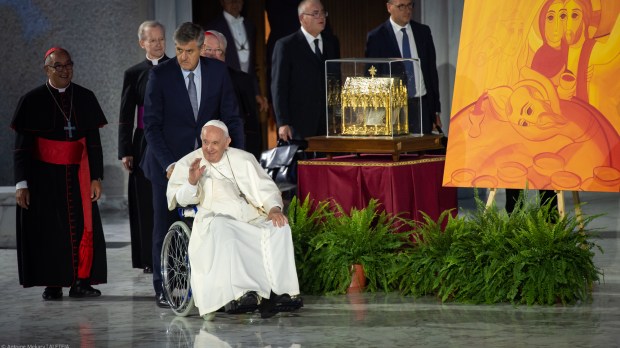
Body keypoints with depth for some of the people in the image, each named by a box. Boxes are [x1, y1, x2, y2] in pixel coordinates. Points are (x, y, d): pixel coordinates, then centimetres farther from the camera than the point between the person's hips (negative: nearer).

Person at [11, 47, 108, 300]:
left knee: (84, 226, -7)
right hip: (44, 176, -2)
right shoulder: (33, 101, -2)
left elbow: (94, 142, 8)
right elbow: (22, 146, -1)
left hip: (77, 174, 2)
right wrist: (22, 183, -7)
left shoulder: (86, 98, 5)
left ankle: (81, 281, 0)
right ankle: (52, 286, 6)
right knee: (48, 230, -1)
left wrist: (96, 177, 1)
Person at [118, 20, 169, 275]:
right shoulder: (134, 74, 8)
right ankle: (150, 259, 4)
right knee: (147, 204, 0)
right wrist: (125, 151, -2)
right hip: (146, 145, 0)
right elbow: (126, 116, 7)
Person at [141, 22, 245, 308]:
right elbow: (151, 124, -9)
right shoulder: (160, 75, -9)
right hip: (168, 161, -2)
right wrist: (168, 164, -19)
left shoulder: (217, 71, -1)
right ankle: (162, 289, 9)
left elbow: (231, 117, 5)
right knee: (165, 225, 1)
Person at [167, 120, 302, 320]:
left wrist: (273, 208, -7)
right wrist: (192, 182, -16)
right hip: (214, 218, -3)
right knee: (223, 231, -40)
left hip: (249, 217, 3)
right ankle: (239, 294, -52)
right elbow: (178, 199, 5)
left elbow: (264, 187, 14)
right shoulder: (188, 164, 16)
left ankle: (278, 292, -37)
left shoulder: (243, 159, 21)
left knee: (279, 228, -27)